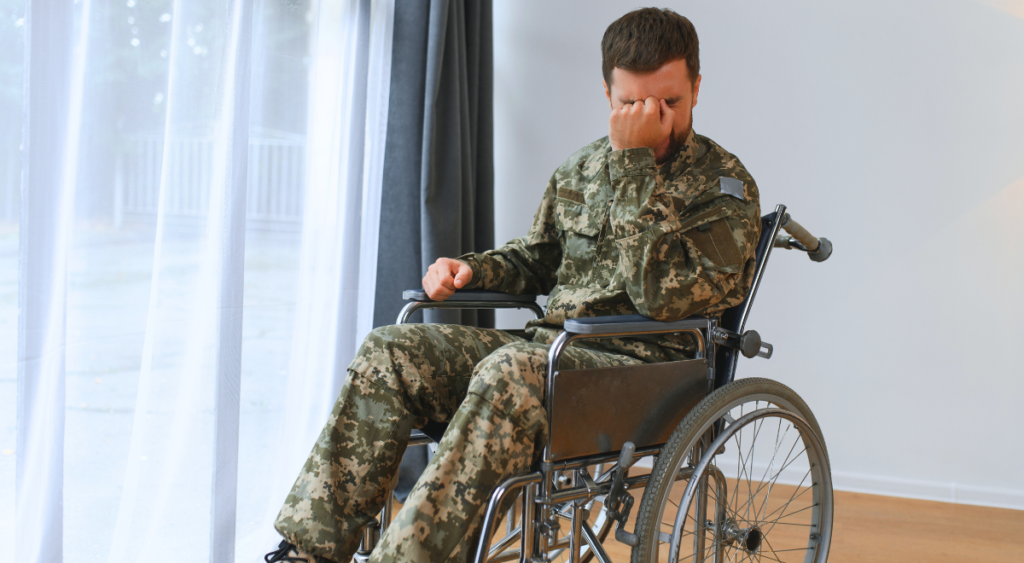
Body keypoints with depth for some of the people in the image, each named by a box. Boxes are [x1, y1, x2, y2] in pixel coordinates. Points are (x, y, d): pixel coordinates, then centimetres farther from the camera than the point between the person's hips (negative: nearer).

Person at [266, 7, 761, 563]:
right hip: (550, 346, 6)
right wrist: (471, 269, 7)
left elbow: (660, 292, -20)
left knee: (510, 372, -37)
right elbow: (534, 260, 28)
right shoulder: (581, 169, 15)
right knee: (391, 349, -12)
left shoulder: (725, 185, -4)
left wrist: (633, 163, -17)